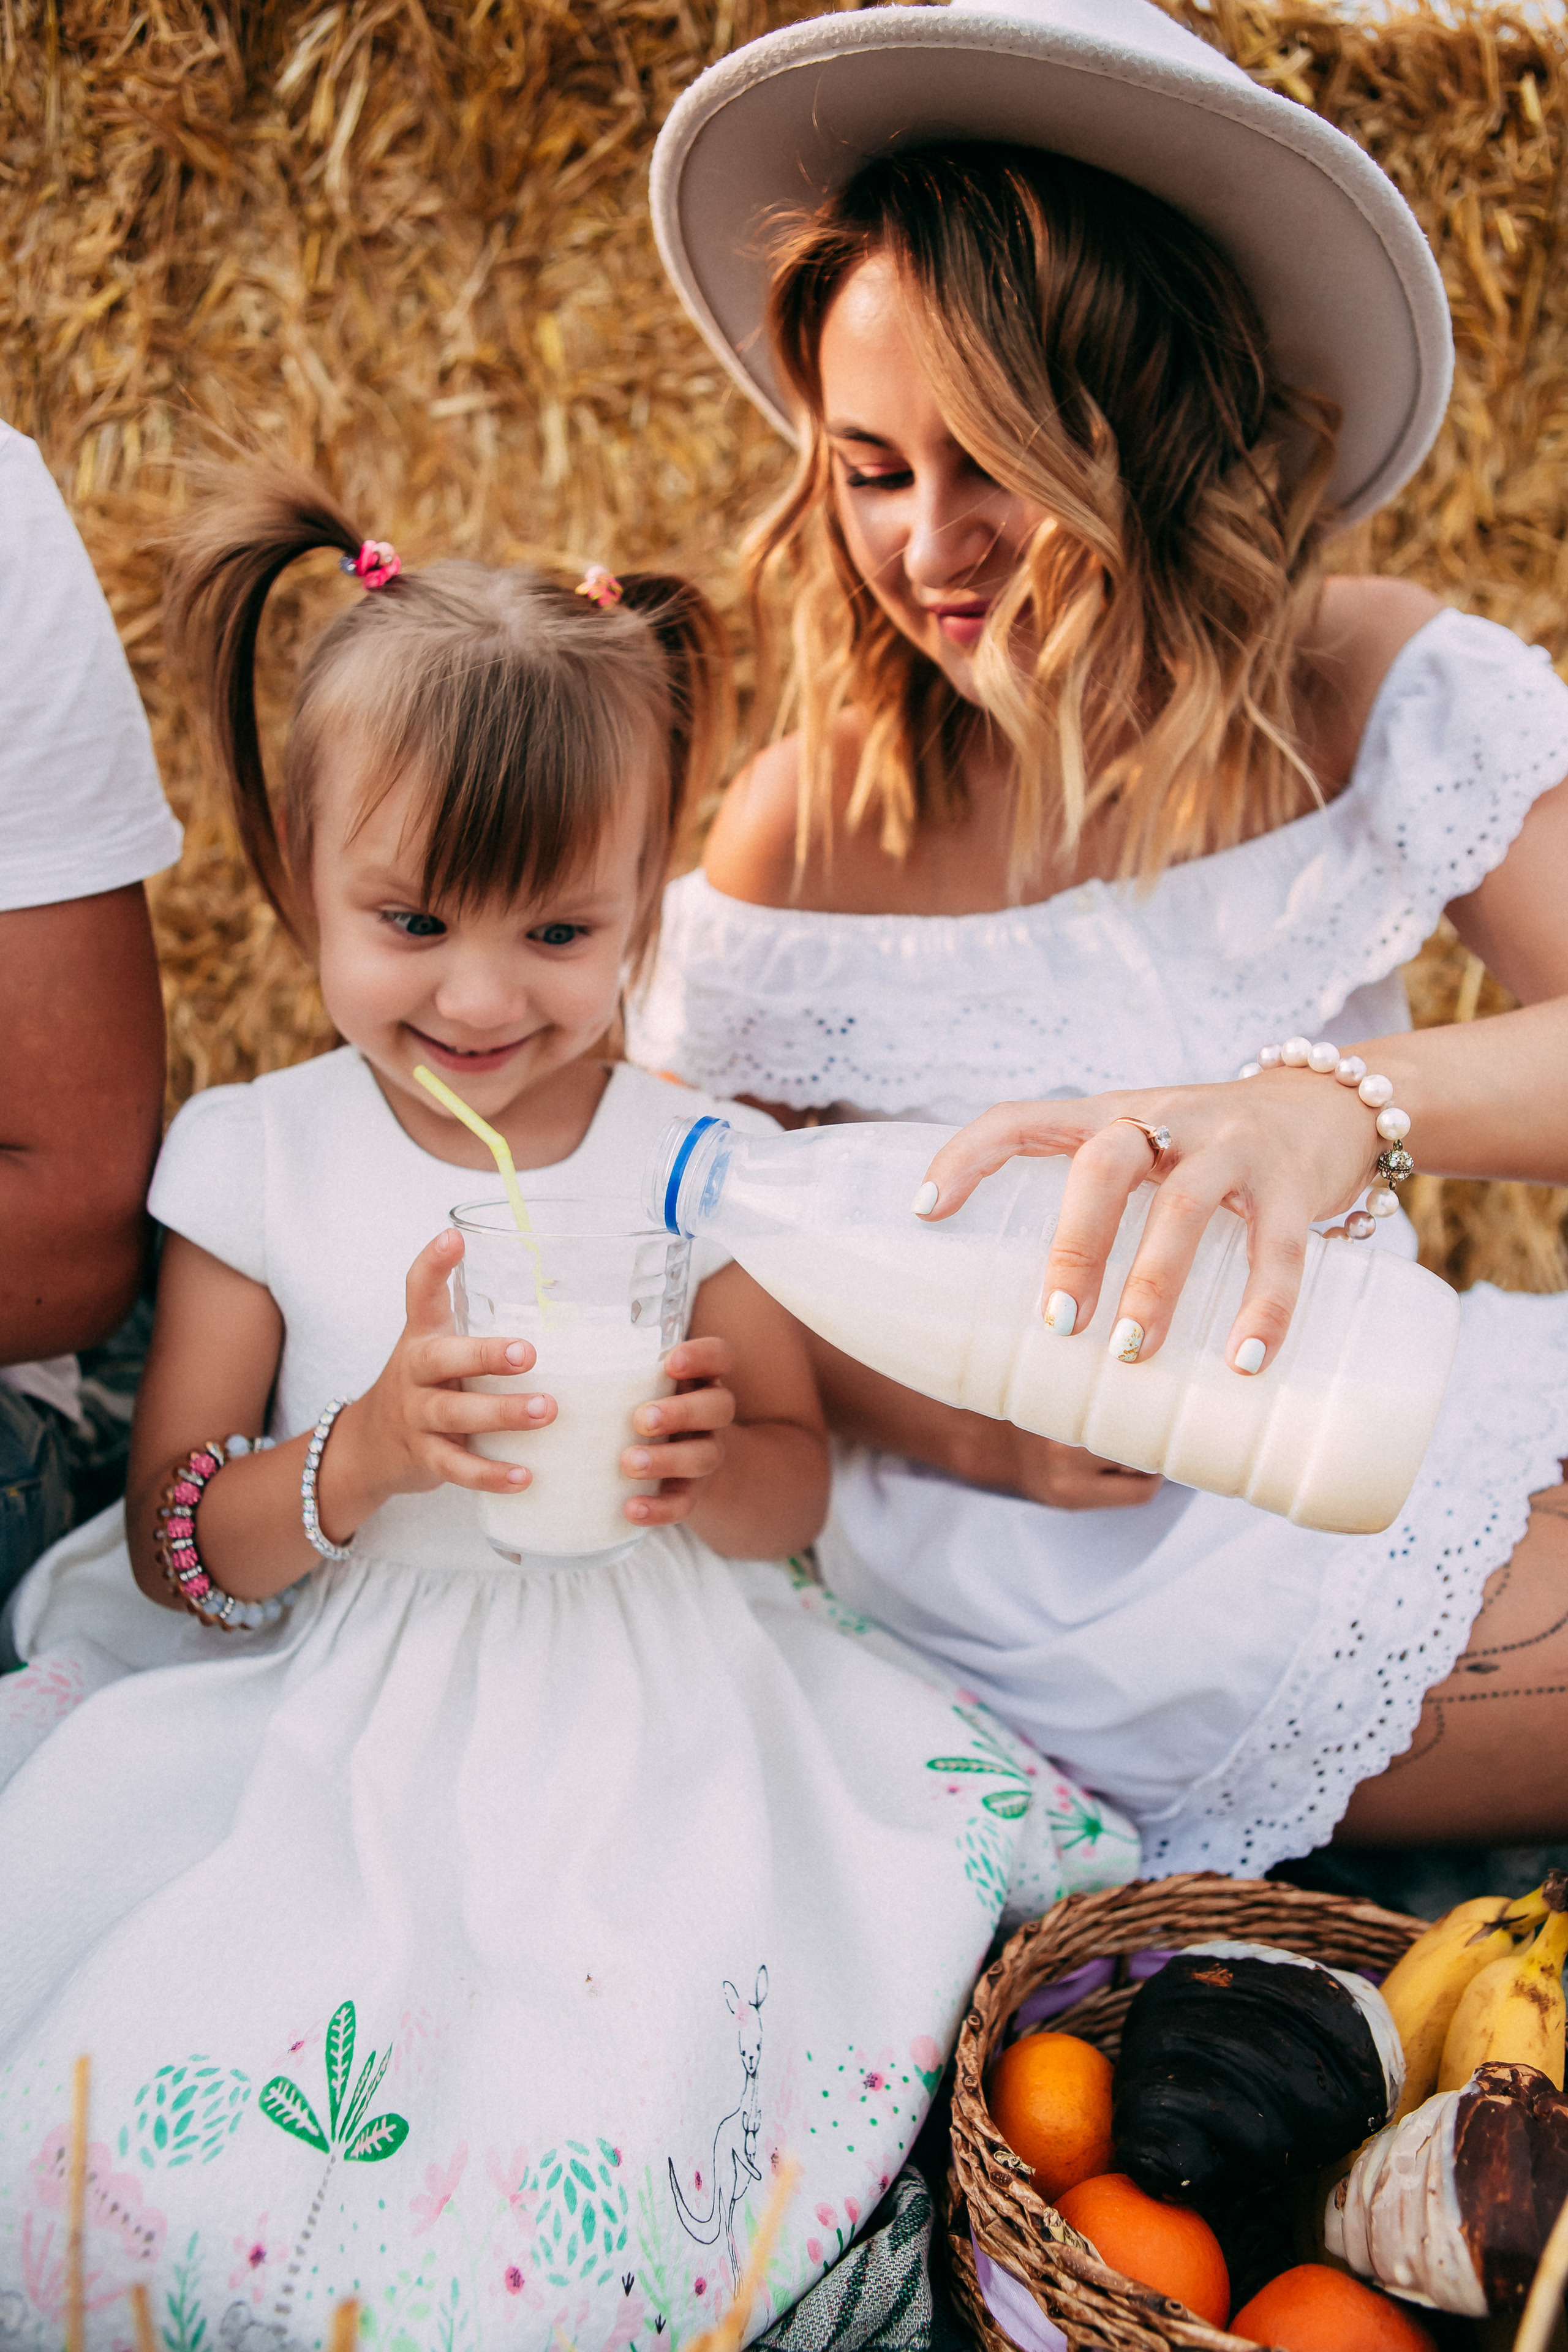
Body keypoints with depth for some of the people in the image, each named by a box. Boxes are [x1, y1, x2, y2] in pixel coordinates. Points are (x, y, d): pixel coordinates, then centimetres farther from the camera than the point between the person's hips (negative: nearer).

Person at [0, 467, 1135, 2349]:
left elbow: (797, 1487, 6)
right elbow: (171, 1546, -2)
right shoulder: (254, 1160, -2)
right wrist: (365, 1454, -22)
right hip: (332, 1709, 0)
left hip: (644, 1712, 0)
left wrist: (703, 1471, -18)